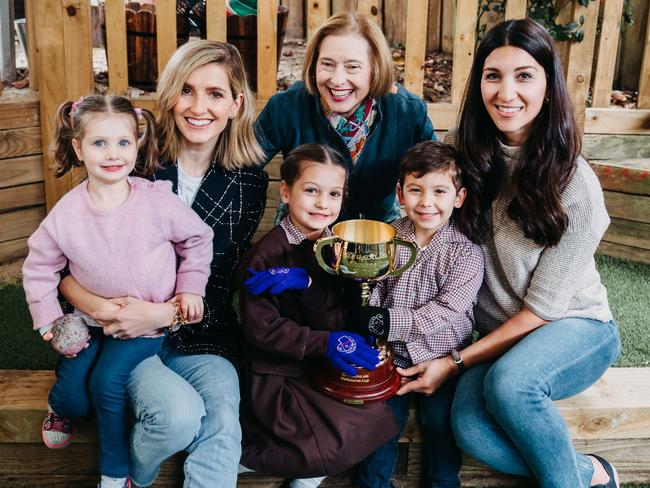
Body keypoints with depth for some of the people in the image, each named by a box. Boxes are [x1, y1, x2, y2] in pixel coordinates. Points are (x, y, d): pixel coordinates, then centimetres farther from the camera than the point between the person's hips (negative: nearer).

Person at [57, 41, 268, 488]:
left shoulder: (248, 181, 0)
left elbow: (224, 285, -1)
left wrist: (164, 313, -18)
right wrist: (98, 307, -21)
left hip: (203, 338, 1)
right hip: (125, 337, -1)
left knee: (222, 424, -27)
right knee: (179, 414, -26)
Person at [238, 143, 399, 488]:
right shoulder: (268, 253, -14)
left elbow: (337, 321, -8)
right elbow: (261, 328, -18)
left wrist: (303, 282, -25)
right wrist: (325, 343, -26)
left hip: (325, 370, 6)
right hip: (278, 375, -6)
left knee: (381, 416, -2)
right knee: (339, 445, -18)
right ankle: (249, 455, 6)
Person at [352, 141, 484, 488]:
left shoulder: (466, 253, -8)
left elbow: (445, 313, -16)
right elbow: (375, 291, 3)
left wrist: (386, 321, -24)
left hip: (440, 358, -2)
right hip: (393, 355, 2)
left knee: (440, 420, -11)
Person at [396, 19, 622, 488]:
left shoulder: (575, 185, -16)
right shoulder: (467, 154, -5)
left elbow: (545, 306, -14)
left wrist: (457, 362, -16)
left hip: (576, 327, -3)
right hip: (501, 335, 3)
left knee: (506, 383, -35)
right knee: (470, 430, -26)